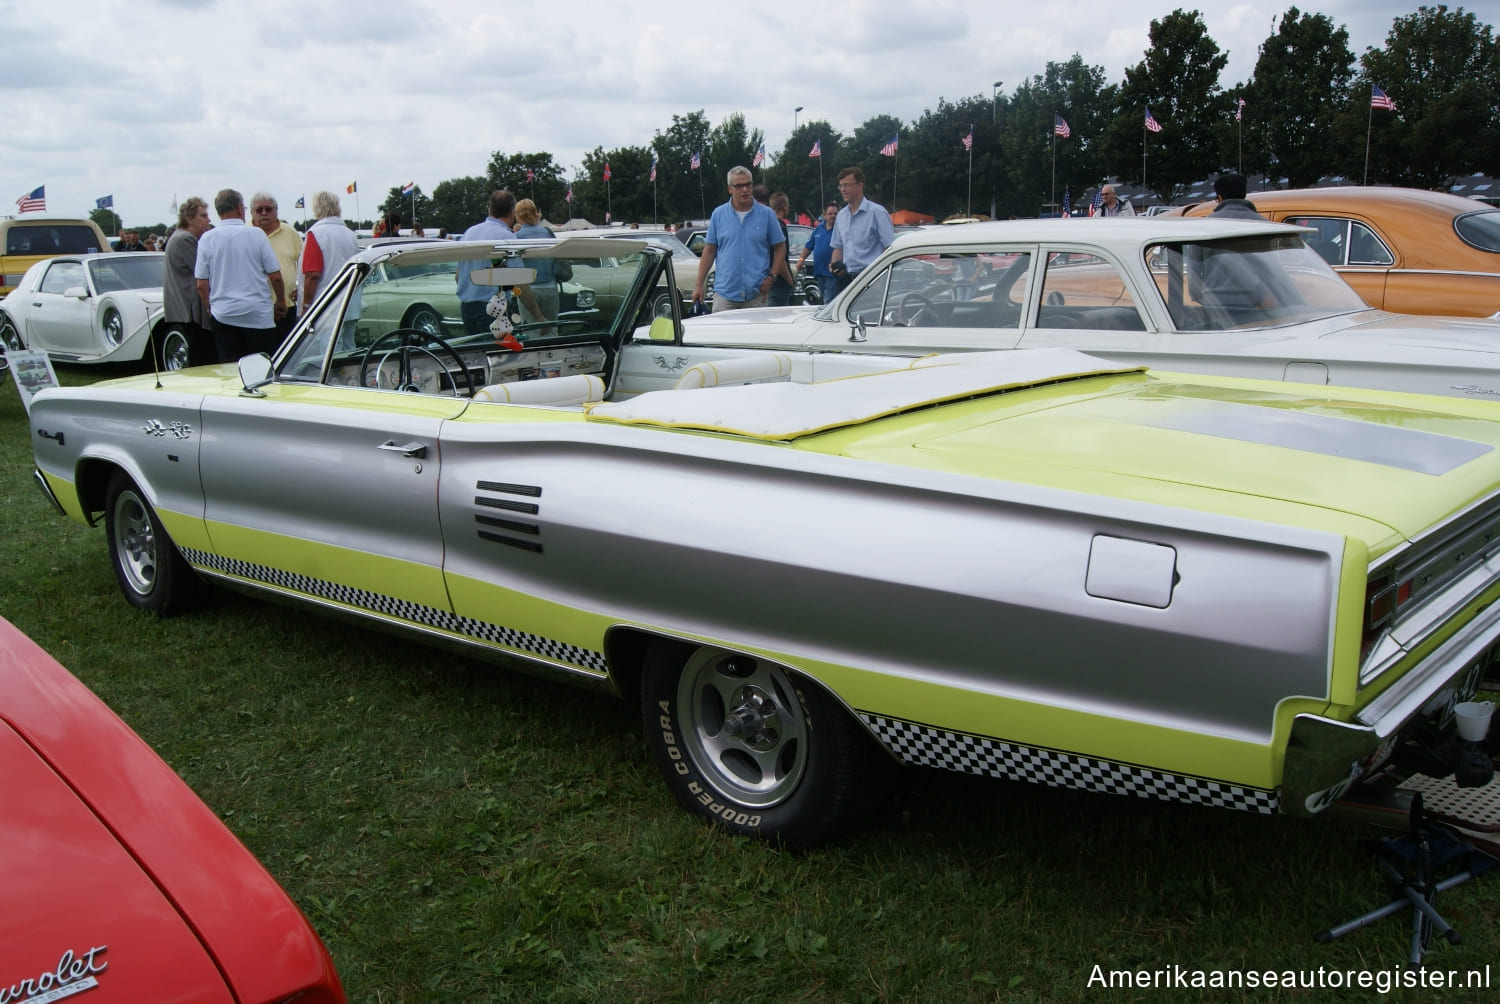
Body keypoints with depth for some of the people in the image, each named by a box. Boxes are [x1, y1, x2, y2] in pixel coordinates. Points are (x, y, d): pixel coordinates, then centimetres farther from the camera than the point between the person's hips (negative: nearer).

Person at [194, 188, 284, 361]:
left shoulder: (207, 239, 1)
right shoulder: (256, 235, -4)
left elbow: (201, 285, 2)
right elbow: (275, 277, -3)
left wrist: (210, 308, 18)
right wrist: (280, 302, 14)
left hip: (222, 316, 2)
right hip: (258, 316, -2)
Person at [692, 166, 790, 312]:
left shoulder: (767, 214, 5)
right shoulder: (718, 214, 7)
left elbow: (780, 248, 8)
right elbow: (709, 251, 8)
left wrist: (771, 277, -5)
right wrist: (699, 285, 3)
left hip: (756, 295, 0)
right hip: (725, 293, 0)